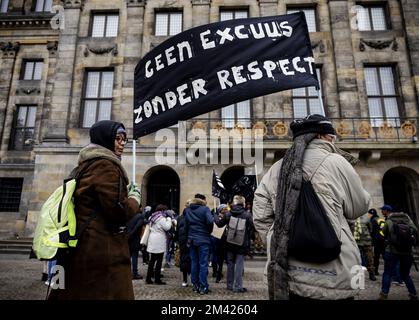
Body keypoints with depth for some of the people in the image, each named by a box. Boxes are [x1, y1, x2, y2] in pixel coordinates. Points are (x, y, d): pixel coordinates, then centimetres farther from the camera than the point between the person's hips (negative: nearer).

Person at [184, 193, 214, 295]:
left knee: (194, 263, 13)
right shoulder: (205, 209, -9)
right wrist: (209, 232, -5)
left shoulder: (188, 210, 8)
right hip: (203, 240, -5)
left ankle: (195, 285, 20)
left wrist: (189, 236, 14)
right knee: (203, 264, 0)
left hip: (192, 240, 5)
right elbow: (210, 221, -22)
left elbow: (186, 225, 9)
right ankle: (203, 287, 4)